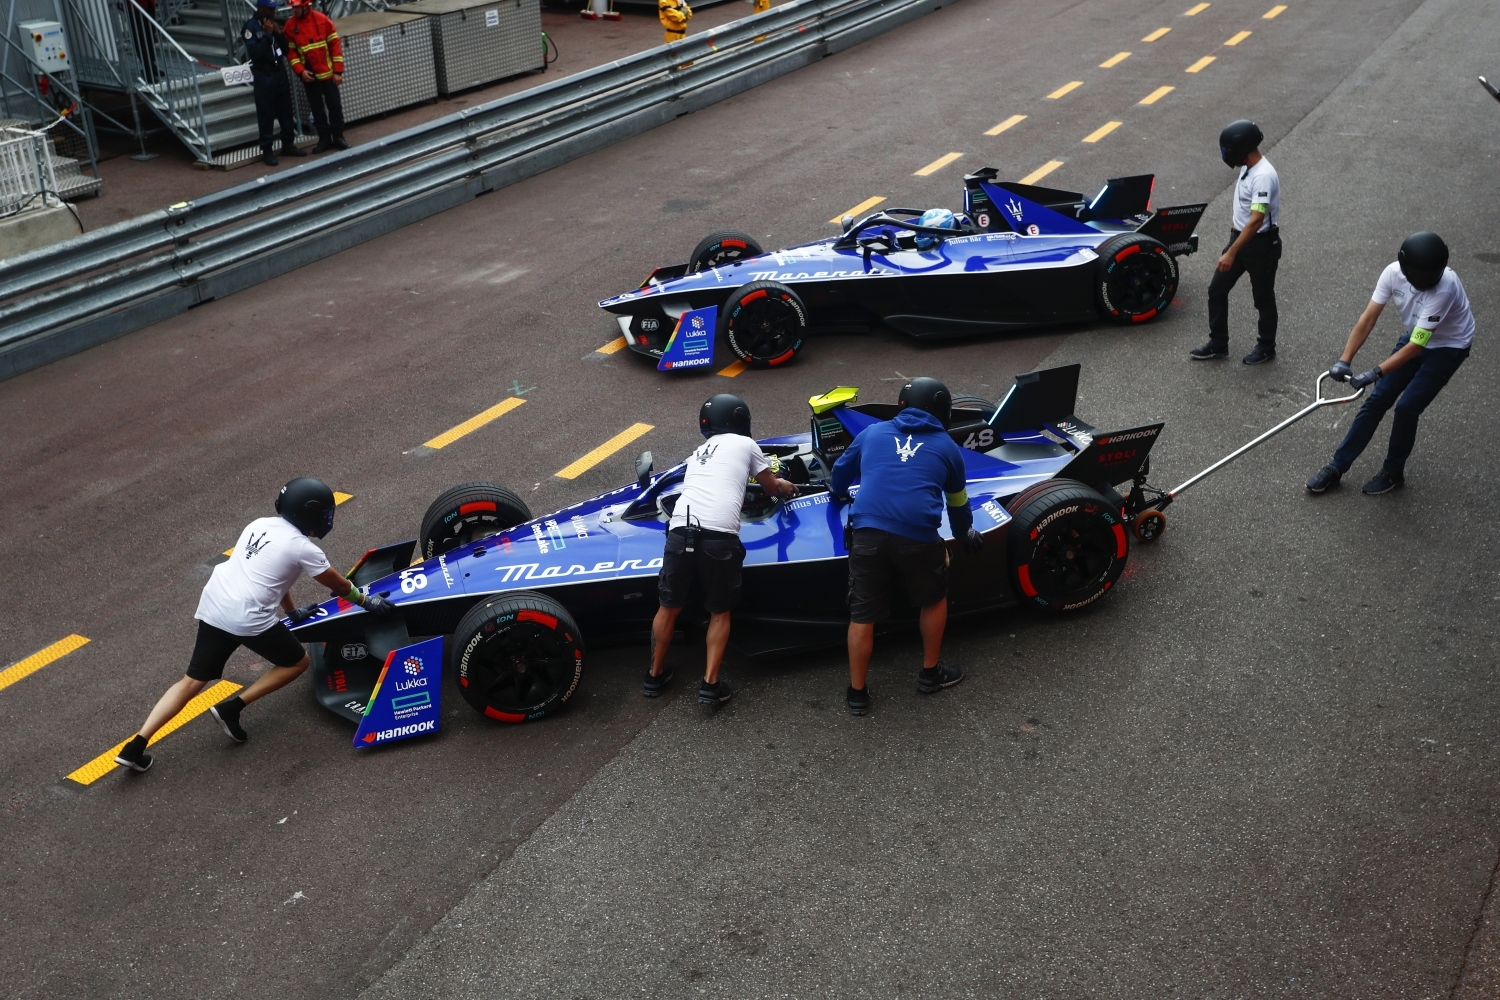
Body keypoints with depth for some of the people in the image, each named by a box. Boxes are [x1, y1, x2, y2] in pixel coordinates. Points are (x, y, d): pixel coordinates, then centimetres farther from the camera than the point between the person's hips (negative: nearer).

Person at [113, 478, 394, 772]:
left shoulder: (260, 525, 18)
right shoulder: (302, 548, -3)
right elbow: (341, 586, 9)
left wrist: (293, 612, 41)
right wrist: (367, 601, 27)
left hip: (212, 606, 7)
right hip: (247, 619, -7)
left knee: (191, 682, 13)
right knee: (298, 662, 15)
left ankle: (135, 746, 3)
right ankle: (232, 707, 6)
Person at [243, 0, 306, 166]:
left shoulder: (274, 24, 9)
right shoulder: (251, 26, -10)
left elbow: (286, 50, 11)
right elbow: (254, 52, -20)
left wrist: (279, 34, -5)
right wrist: (267, 34, -20)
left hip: (280, 71, 6)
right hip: (263, 75, -6)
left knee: (286, 111, 11)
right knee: (266, 114, -3)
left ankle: (288, 145, 22)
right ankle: (267, 150, 3)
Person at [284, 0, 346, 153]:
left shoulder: (322, 20, -5)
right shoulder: (290, 26, -2)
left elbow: (335, 45, -4)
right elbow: (291, 51, 1)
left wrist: (338, 71, -7)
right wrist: (300, 71, -14)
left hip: (328, 73, -1)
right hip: (309, 75, 1)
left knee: (334, 105, 4)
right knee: (317, 108, 7)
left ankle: (338, 137, 16)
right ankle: (324, 139, 15)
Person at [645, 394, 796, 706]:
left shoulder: (698, 453, 30)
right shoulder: (745, 444, 18)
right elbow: (771, 486, 31)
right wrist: (786, 487, 55)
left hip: (680, 530, 4)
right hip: (719, 536, -4)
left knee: (669, 607, 20)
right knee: (720, 612, 15)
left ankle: (656, 675, 31)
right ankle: (710, 683, 8)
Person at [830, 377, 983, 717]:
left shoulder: (873, 432, 21)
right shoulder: (947, 447, 18)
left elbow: (840, 473, 36)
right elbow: (958, 503, 32)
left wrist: (838, 494, 60)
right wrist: (965, 534, 52)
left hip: (868, 532, 1)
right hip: (917, 537, -1)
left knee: (862, 614, 12)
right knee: (934, 600, 25)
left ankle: (857, 693, 19)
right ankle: (931, 673, 36)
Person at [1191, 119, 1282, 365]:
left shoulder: (1264, 176, -26)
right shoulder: (1247, 167, 3)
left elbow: (1256, 220, -32)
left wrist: (1231, 253, -35)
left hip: (1261, 244, -9)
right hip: (1239, 237, 9)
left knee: (1263, 298, 9)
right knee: (1217, 290, 9)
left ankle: (1266, 347, 27)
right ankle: (1218, 345, 20)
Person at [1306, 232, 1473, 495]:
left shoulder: (1445, 287, -36)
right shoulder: (1393, 272, -22)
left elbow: (1416, 346, -34)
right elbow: (1368, 319, -19)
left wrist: (1375, 373, -38)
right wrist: (1345, 360, -28)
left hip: (1448, 347, -5)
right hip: (1413, 338, 5)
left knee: (1406, 408, -10)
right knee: (1377, 400, 3)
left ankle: (1393, 473, 13)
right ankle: (1337, 467, 10)